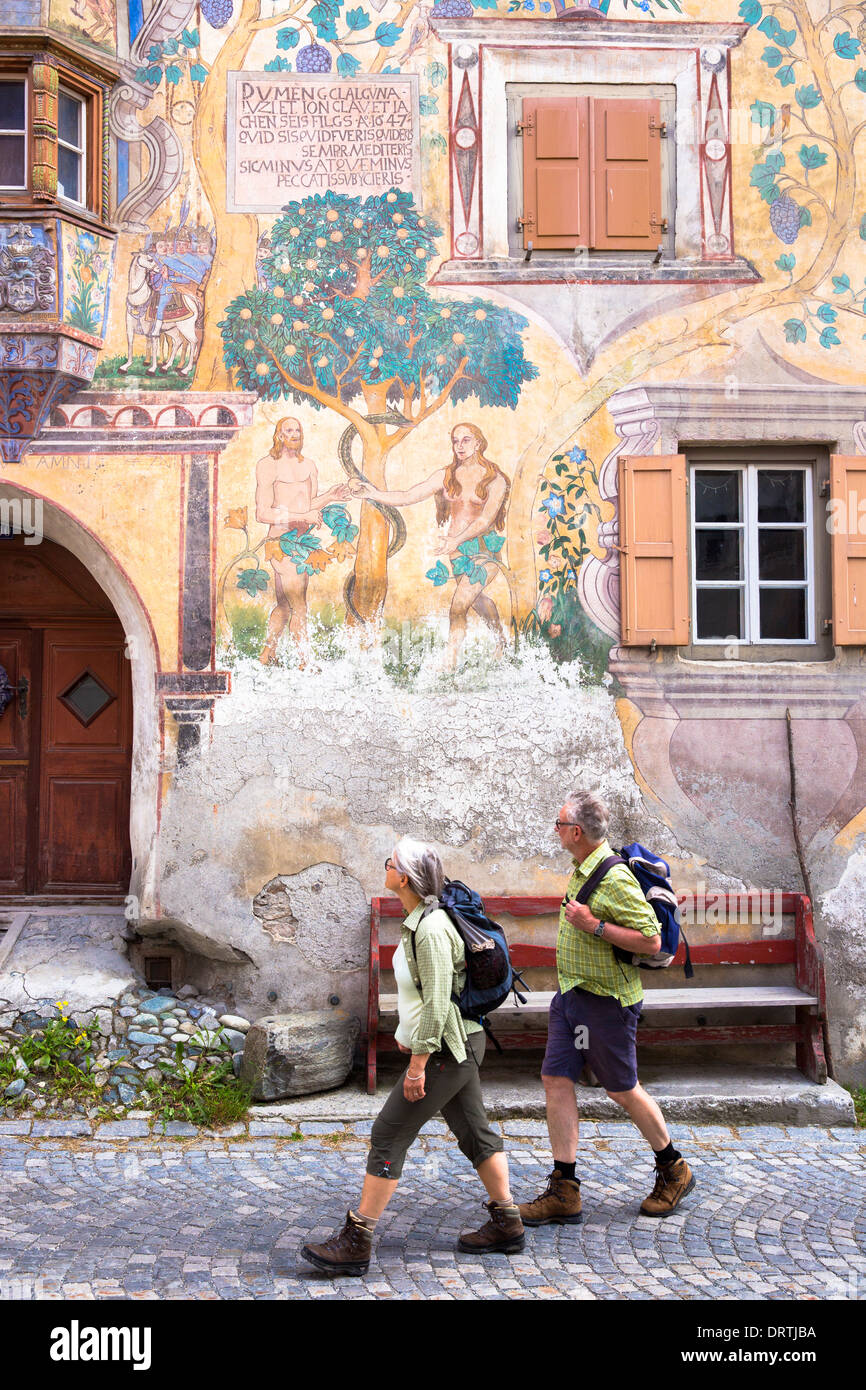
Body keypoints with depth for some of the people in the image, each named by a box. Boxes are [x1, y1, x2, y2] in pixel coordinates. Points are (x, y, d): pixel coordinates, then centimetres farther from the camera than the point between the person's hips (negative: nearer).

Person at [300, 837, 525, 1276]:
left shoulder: (430, 929, -22)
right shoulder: (420, 921, 9)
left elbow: (437, 1003, -24)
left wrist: (418, 1064, -21)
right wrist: (410, 1036, 24)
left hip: (447, 1049, -10)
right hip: (459, 1045, 10)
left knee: (389, 1135, -7)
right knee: (473, 1130, 16)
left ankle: (356, 1242, -4)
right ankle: (506, 1226, 25)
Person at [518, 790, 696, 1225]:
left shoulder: (615, 878, -21)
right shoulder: (582, 870, 8)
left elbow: (651, 941, -23)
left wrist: (594, 926, -26)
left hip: (605, 1000, -9)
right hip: (571, 994, 9)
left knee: (622, 1090, 5)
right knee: (556, 1079, 2)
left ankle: (673, 1170, 28)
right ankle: (563, 1193, 6)